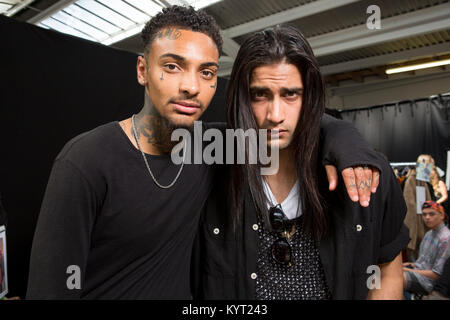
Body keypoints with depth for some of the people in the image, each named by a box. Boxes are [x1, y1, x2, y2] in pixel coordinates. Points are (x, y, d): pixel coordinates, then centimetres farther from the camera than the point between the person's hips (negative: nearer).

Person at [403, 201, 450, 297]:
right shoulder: (429, 233, 14)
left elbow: (437, 274, -16)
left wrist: (408, 270, -15)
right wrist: (412, 264, 5)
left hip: (430, 280, -9)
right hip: (418, 270, 9)